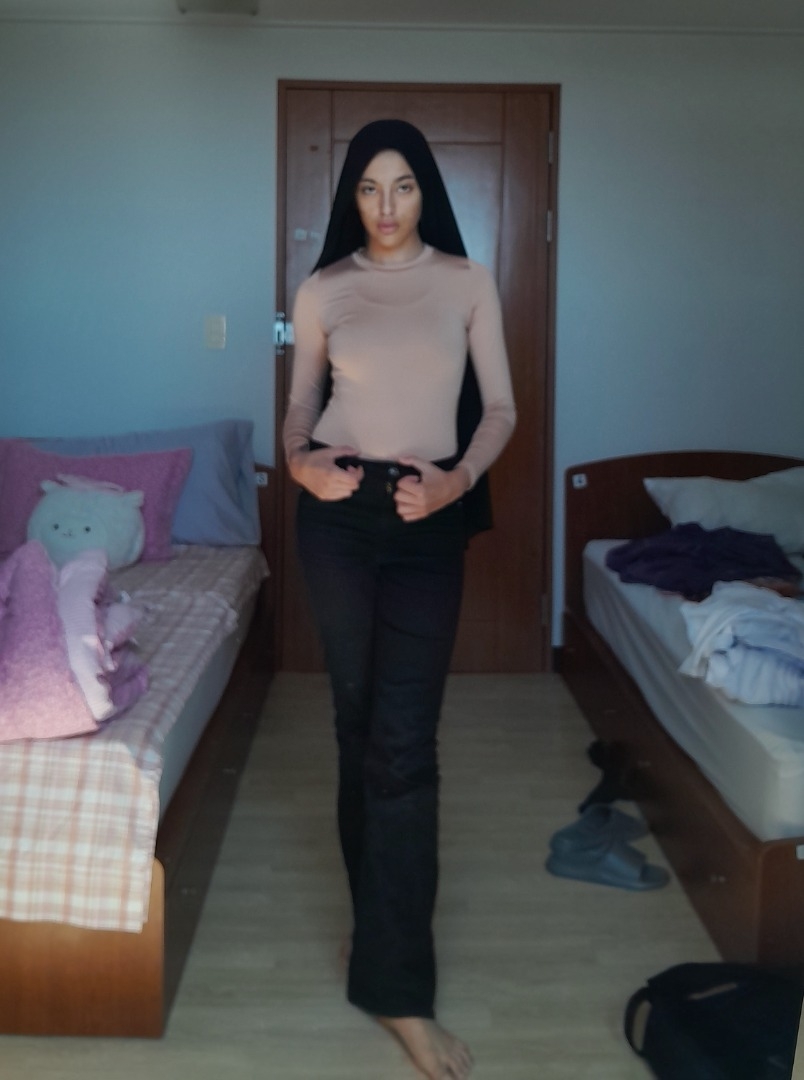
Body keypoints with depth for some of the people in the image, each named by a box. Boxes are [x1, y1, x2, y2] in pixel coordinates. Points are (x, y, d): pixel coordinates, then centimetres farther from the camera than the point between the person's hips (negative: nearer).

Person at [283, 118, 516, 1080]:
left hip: (429, 518, -1)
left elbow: (500, 406, 5)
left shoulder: (468, 283, 4)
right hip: (338, 512, 2)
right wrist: (299, 460, -10)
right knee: (359, 723, 8)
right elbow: (300, 404, 12)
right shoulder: (322, 291, 6)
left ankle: (398, 987, 0)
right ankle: (381, 919, 27)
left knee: (403, 742, -8)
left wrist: (458, 478, -13)